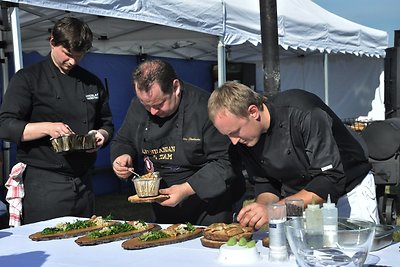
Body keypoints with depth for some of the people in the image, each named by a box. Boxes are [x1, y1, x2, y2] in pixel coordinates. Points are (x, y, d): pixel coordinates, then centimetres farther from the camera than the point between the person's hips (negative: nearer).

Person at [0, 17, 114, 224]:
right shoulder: (28, 78, -1)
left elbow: (106, 124, 20)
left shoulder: (93, 83, 12)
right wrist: (46, 128, -22)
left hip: (83, 182, 5)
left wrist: (102, 135, -4)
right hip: (44, 184, -5)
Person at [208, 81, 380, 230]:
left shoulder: (303, 113, -31)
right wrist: (262, 208, -23)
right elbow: (265, 183, 0)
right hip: (300, 200, 4)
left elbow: (330, 180, -33)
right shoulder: (243, 140, -11)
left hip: (349, 189, -4)